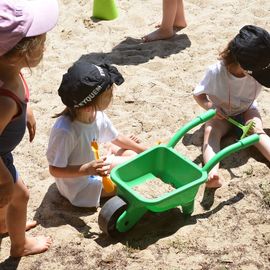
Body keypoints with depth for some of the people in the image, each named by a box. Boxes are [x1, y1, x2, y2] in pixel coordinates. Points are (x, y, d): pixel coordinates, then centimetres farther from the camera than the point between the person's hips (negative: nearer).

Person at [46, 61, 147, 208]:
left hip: (92, 164, 7)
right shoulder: (65, 131, -39)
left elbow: (116, 138, 3)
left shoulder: (97, 115, -16)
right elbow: (55, 170, -30)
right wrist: (88, 169, -39)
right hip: (79, 187, -7)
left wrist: (144, 150, 10)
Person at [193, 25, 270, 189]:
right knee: (211, 132, -31)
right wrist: (210, 107, -32)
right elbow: (198, 94, -14)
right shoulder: (216, 72, -27)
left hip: (246, 111, 2)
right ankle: (212, 174, -57)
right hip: (221, 114, -2)